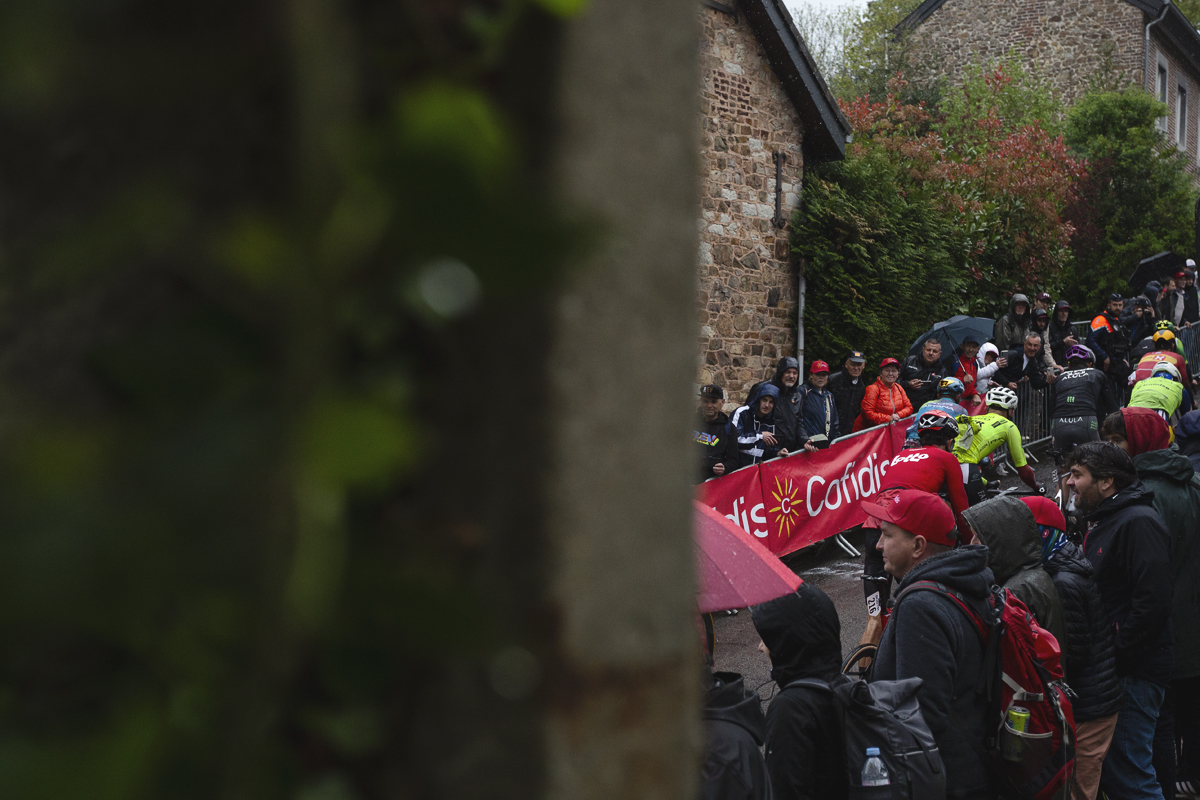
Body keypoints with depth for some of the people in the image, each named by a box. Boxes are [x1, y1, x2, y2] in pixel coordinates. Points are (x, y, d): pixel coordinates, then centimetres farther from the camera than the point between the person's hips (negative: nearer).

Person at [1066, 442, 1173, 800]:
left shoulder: (1139, 522, -16)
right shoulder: (1103, 521, 17)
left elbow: (1153, 603, -25)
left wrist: (1117, 655, -21)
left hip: (1134, 675, -10)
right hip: (1110, 668, 10)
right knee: (1108, 770, 16)